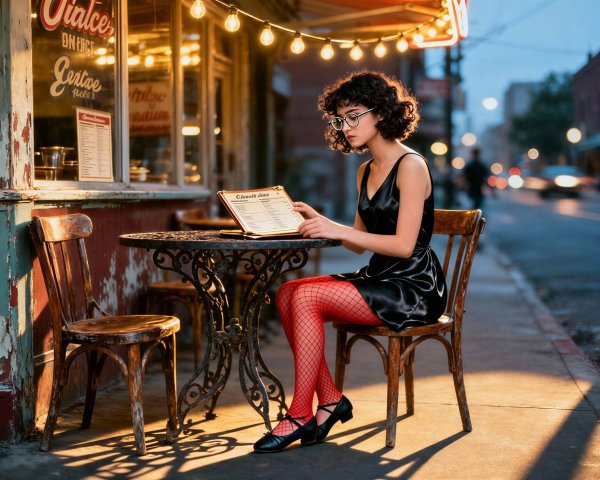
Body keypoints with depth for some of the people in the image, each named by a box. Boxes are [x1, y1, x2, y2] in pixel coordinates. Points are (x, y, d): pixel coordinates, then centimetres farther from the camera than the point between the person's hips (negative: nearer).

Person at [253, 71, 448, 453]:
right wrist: (319, 222, 3)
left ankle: (300, 415, -14)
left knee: (307, 297, -24)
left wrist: (337, 230, -20)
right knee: (287, 294, -11)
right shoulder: (366, 172, 15)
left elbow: (403, 245, -19)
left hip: (414, 289, -8)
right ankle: (331, 400, -5)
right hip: (378, 278, 8)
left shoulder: (410, 166, -11)